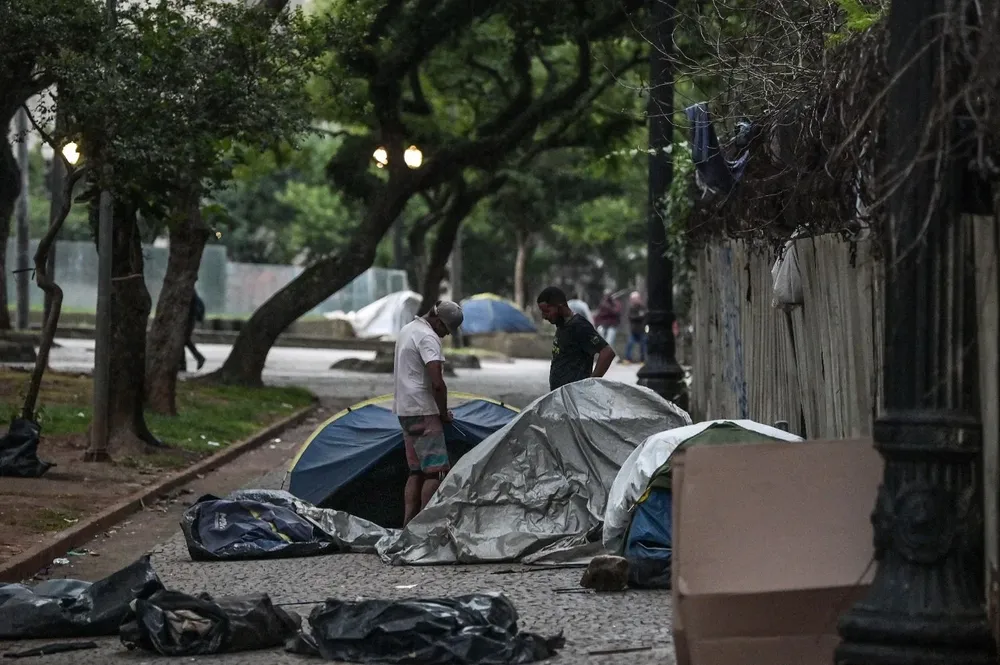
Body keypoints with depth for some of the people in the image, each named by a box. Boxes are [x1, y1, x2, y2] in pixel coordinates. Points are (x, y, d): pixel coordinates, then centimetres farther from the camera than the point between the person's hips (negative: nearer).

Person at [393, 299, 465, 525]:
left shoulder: (407, 330, 15)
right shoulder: (428, 337, -17)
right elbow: (437, 382, -24)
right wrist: (444, 413, -8)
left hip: (404, 409, 10)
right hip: (423, 411, -10)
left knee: (416, 470, 13)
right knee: (436, 470, -9)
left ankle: (408, 524, 12)